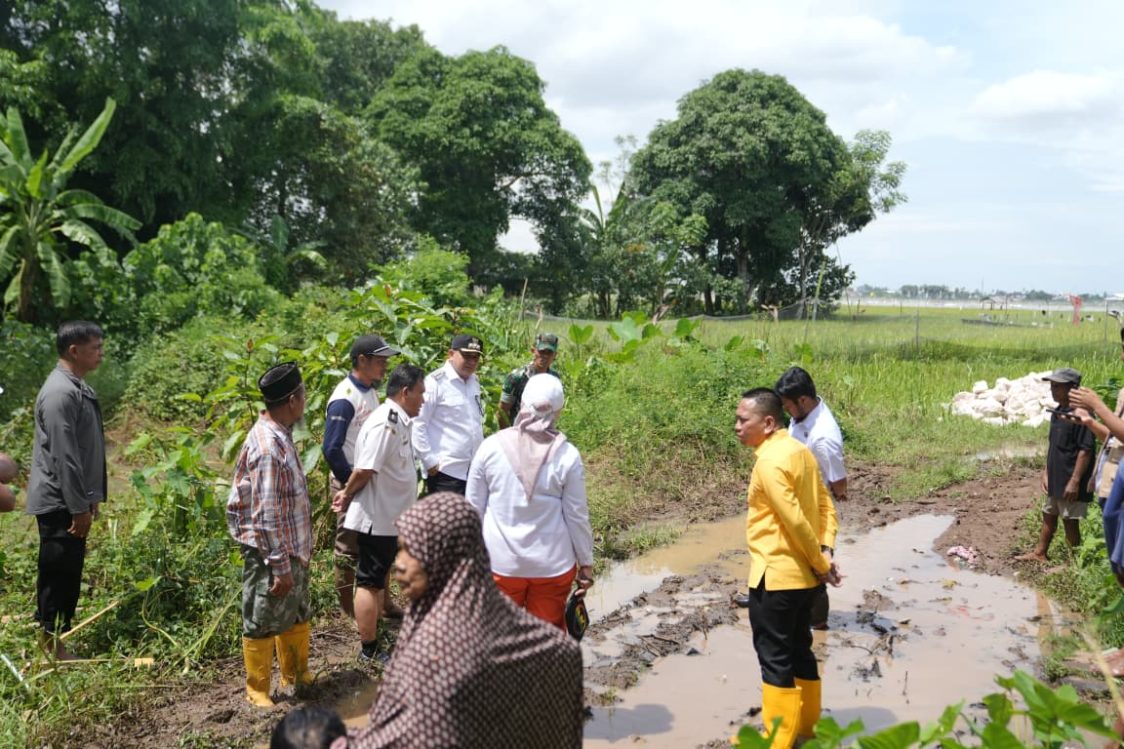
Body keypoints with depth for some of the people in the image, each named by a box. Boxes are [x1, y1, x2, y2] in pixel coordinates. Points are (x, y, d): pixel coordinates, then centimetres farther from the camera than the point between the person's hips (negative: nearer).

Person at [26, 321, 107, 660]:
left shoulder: (77, 387, 12)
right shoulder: (61, 392, -20)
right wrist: (79, 507, -20)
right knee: (58, 574, -1)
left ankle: (54, 642, 26)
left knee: (68, 574, 15)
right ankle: (51, 648, 8)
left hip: (72, 501, 10)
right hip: (60, 504, -10)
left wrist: (90, 498, 20)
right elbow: (63, 457, -22)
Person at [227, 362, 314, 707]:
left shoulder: (280, 435, 3)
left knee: (297, 616, 23)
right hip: (271, 554, -9)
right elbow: (266, 518, -26)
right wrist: (280, 568, -21)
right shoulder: (268, 447, -27)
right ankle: (257, 692, 27)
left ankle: (297, 676, 41)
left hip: (292, 549, 9)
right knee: (263, 624, 9)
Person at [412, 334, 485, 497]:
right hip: (446, 472, -7)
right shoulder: (436, 382, -11)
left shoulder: (474, 381, 12)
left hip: (474, 471, 7)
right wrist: (430, 461, -13)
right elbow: (417, 424, -13)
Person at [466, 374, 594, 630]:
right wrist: (586, 562, 7)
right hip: (552, 563, -1)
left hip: (500, 561, 1)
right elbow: (577, 516, -6)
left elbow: (474, 507, -2)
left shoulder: (491, 447, -10)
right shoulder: (567, 456, -13)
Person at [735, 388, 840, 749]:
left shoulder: (769, 461, -21)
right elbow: (826, 505, 8)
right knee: (799, 650, 19)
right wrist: (826, 551, -2)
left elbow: (795, 520, -23)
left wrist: (820, 563, -12)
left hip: (775, 575, -9)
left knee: (774, 657, 3)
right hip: (802, 573, 9)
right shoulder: (799, 450, 8)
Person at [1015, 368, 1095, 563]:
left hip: (1070, 481, -9)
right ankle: (1040, 553, 33)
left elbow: (1086, 450, -21)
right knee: (1048, 515, 19)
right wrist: (1046, 472, 16)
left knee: (1070, 521, 3)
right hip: (1056, 478, 9)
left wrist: (1075, 481, -21)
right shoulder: (1057, 412, 8)